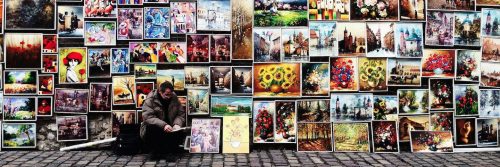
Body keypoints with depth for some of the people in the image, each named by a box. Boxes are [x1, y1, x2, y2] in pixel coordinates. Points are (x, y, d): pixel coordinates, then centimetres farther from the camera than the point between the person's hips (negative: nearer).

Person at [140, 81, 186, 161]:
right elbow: (148, 117, -21)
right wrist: (163, 125, -35)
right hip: (154, 129, -2)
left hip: (170, 129, 2)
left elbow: (181, 114, 4)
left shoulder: (174, 98, 2)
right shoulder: (150, 99, -10)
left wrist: (177, 124, -19)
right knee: (151, 128, -36)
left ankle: (171, 152, -7)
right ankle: (155, 151, -11)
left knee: (182, 132, -27)